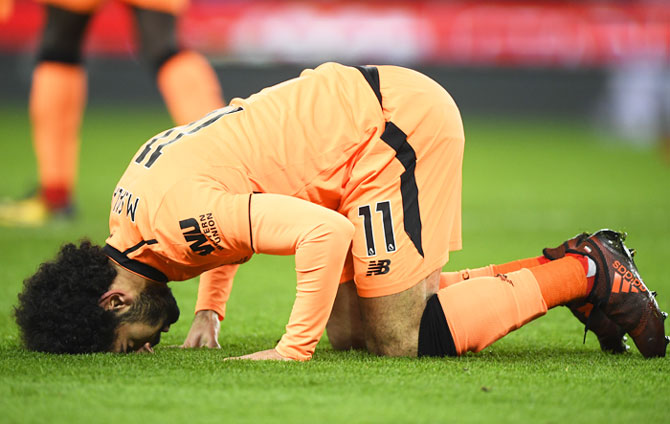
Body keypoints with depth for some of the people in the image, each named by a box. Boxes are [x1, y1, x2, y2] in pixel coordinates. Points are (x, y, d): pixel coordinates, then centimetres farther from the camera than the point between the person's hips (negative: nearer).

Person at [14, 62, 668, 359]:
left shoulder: (173, 217, -24)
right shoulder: (127, 203, 7)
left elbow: (324, 233, -29)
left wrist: (292, 350, -23)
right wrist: (208, 313, 20)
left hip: (397, 125, -10)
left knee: (401, 340, -10)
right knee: (350, 332, 9)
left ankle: (584, 272, 1)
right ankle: (564, 269, 14)